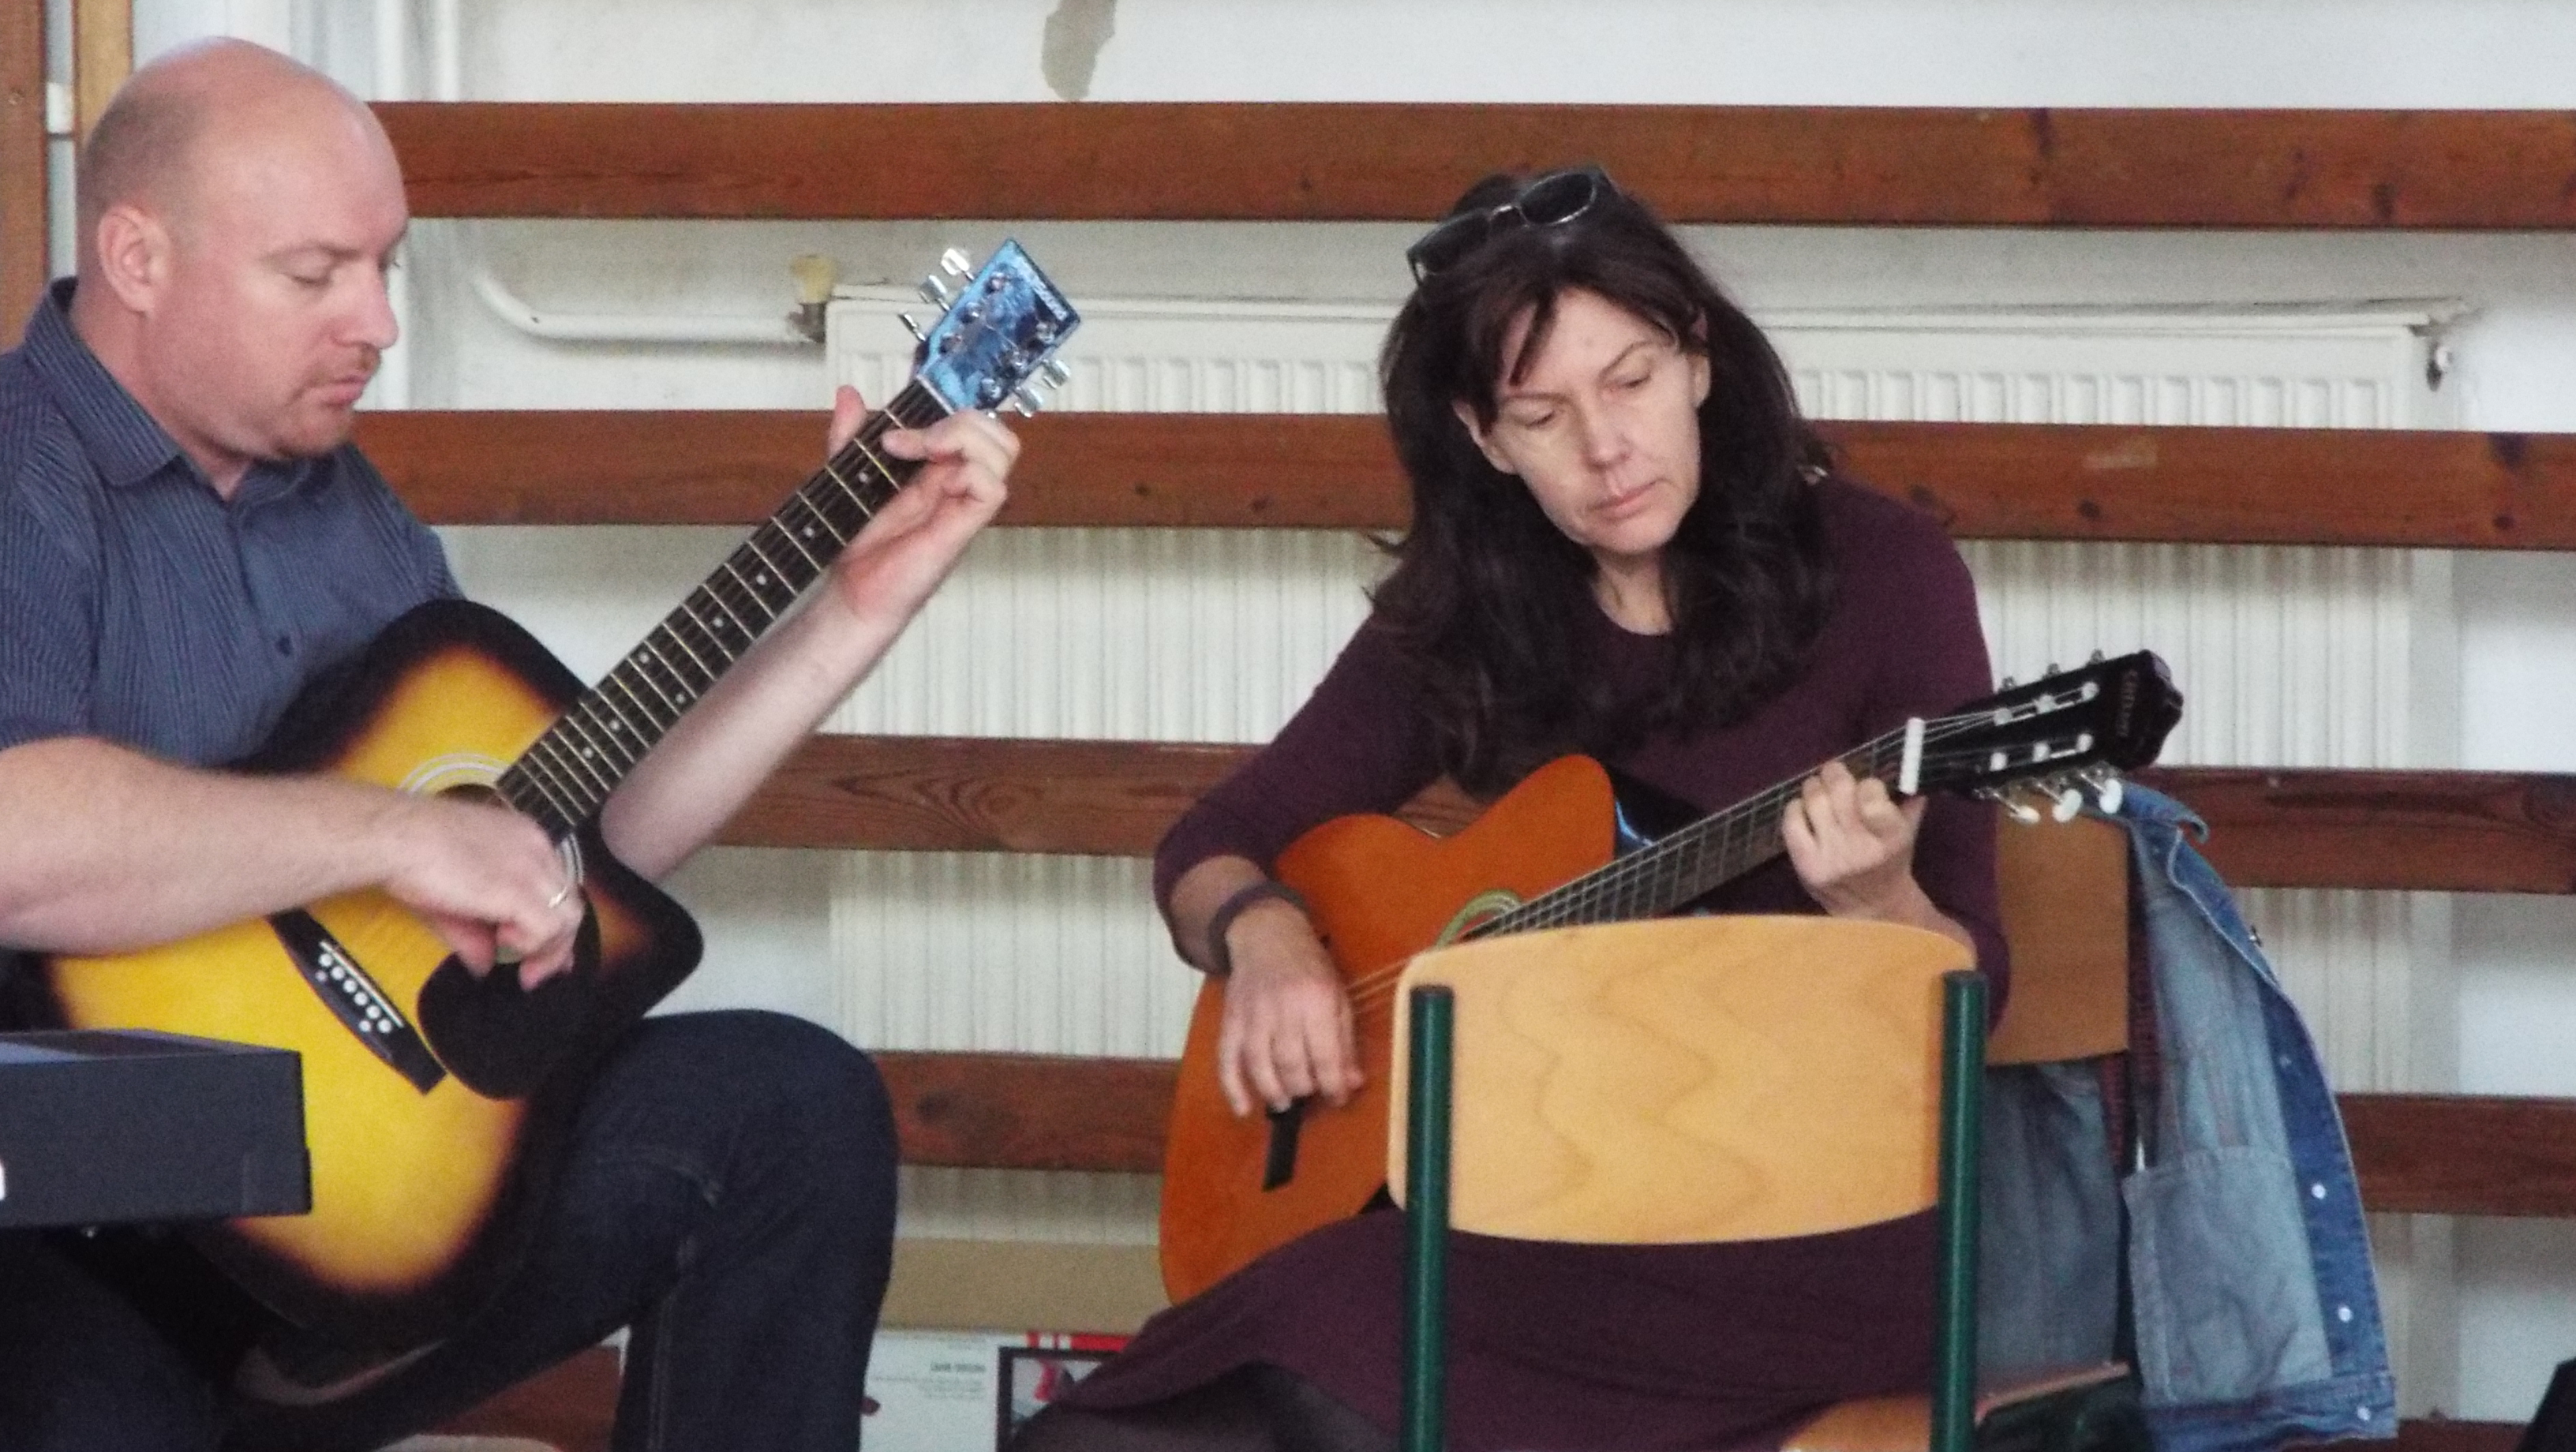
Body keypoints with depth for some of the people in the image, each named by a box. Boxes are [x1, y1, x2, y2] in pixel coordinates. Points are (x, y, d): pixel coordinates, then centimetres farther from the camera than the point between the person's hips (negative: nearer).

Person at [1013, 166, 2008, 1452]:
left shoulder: (1879, 573, -4)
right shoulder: (1466, 617, 8)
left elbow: (1966, 999, -5)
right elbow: (1211, 849, 16)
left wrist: (1877, 905, -27)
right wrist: (1266, 935, -6)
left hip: (1806, 1213, -4)